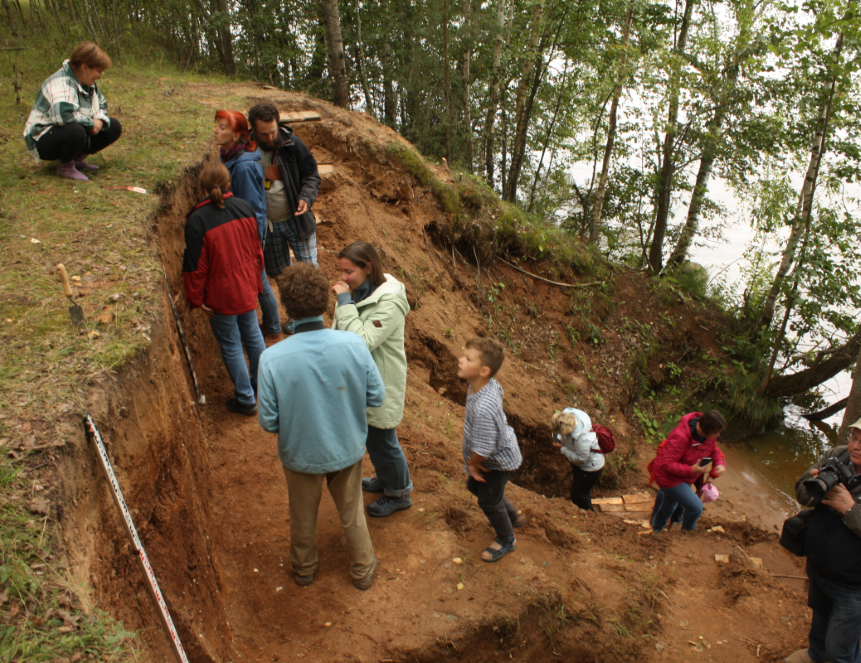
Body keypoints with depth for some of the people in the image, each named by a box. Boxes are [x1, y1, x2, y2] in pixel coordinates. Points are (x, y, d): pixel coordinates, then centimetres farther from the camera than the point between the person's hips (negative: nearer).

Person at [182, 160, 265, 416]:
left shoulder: (197, 220, -21)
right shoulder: (244, 208, -5)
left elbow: (196, 265, -16)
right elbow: (256, 249, 5)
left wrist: (196, 298, -4)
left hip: (221, 296, -5)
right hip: (247, 289, 5)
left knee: (231, 346, 9)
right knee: (253, 335, 23)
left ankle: (245, 399, 19)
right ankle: (262, 383, 40)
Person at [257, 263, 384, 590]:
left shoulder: (272, 359, -28)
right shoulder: (353, 344, -25)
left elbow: (269, 421, -17)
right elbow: (376, 397, -13)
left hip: (301, 453, -1)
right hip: (347, 448, 1)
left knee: (303, 516, 28)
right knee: (352, 512, 27)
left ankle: (304, 568, 54)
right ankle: (363, 569, 49)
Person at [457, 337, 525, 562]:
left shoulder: (483, 409, -44)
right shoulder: (488, 384, -17)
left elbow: (483, 450, -36)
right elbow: (499, 392, 9)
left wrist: (472, 463, -14)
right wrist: (468, 419, 10)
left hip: (499, 460, -9)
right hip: (501, 449, 9)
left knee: (488, 500, 12)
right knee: (474, 485, 27)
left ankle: (506, 540, 41)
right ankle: (514, 516, 50)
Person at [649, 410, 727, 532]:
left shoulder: (709, 433, -16)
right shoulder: (680, 436, -41)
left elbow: (714, 450, 3)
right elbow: (666, 464, -36)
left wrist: (720, 464, -17)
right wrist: (692, 470, -41)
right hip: (669, 477, -9)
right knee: (695, 507, -12)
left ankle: (657, 529, 58)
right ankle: (687, 533, 20)